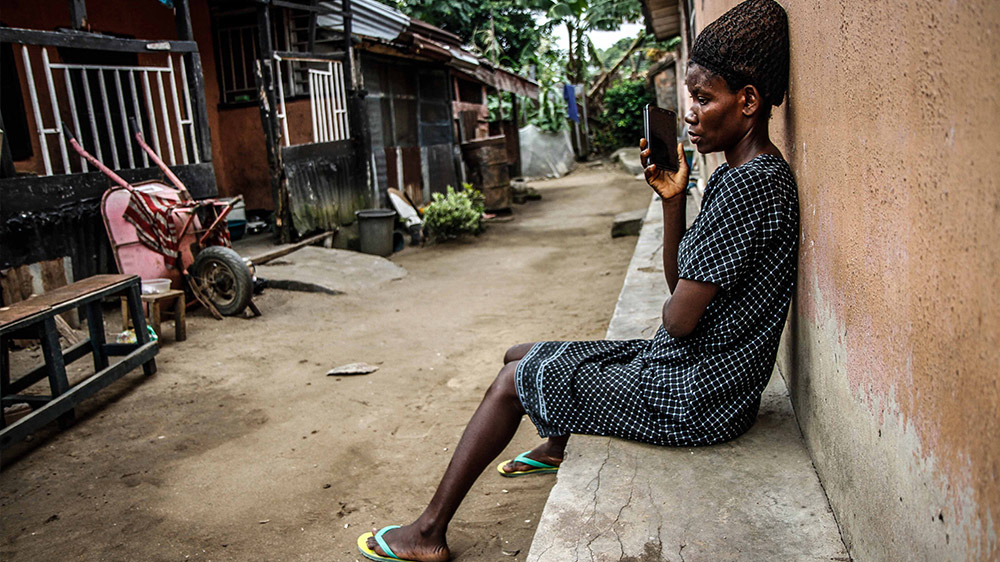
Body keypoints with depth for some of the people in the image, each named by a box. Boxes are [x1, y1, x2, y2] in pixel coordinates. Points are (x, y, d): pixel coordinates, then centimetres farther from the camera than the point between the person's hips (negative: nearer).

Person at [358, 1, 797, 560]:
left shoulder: (748, 184, -24)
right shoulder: (738, 173, 9)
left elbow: (680, 318, -24)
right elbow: (681, 284, 10)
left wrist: (671, 313, 0)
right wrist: (673, 200, -1)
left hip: (696, 398, -9)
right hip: (695, 371, 9)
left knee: (514, 378, 1)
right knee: (526, 356, 21)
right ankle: (556, 449, 53)